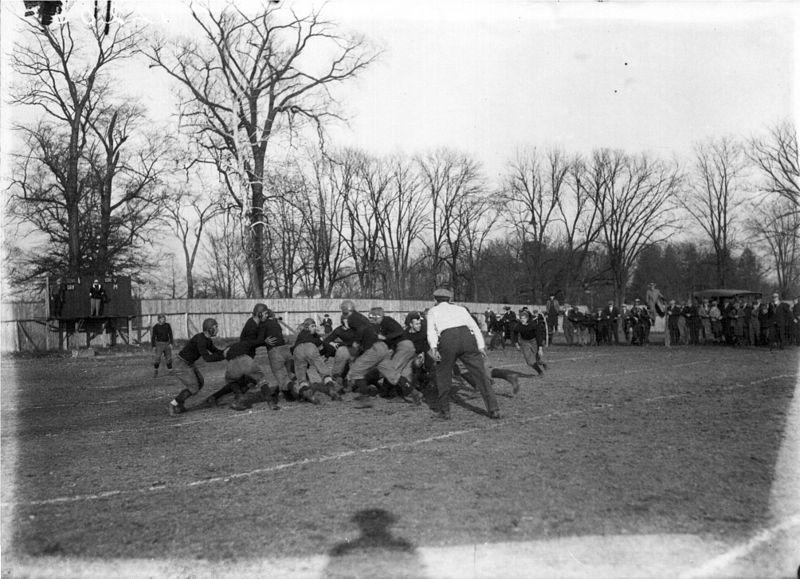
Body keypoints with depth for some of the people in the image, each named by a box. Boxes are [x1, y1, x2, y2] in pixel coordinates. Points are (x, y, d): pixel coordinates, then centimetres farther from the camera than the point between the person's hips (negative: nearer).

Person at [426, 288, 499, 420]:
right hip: (467, 338, 2)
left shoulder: (433, 311, 25)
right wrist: (481, 346, 11)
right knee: (480, 374, 4)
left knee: (443, 375, 17)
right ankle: (493, 409, -3)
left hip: (447, 341, -2)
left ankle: (444, 411, 19)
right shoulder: (460, 309, 32)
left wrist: (433, 347, -9)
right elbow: (474, 327, 19)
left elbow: (431, 330, 5)